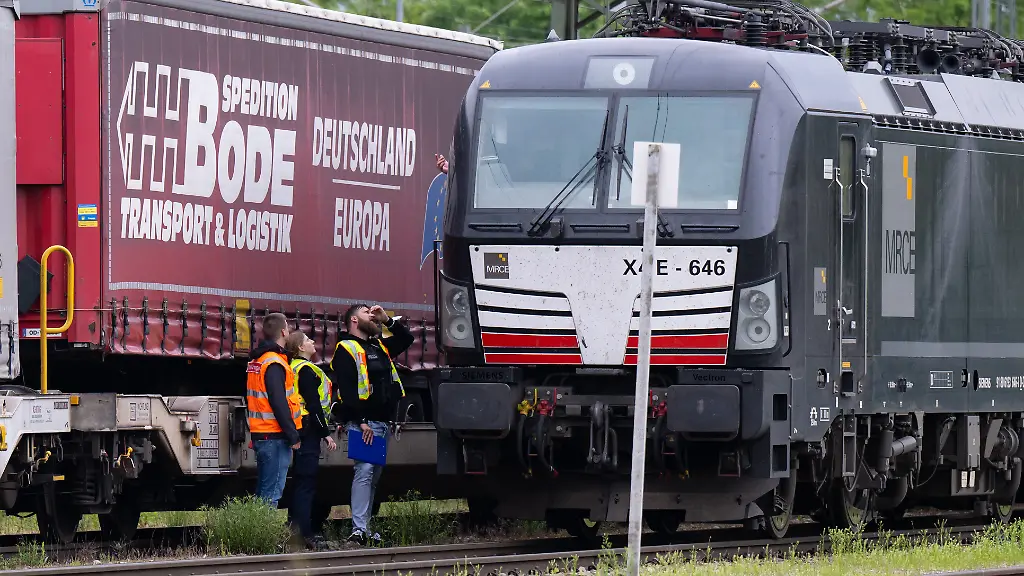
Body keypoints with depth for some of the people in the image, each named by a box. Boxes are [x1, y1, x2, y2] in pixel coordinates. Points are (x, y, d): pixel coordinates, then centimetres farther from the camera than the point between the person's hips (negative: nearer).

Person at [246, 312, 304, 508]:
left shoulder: (256, 361, 15)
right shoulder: (274, 364, -14)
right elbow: (279, 403, -20)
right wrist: (293, 435, -15)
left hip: (259, 434, 10)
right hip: (275, 437, -10)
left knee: (263, 490, 14)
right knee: (272, 492, -9)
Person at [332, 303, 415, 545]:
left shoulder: (379, 346, 21)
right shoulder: (346, 349, -5)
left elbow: (407, 339, 35)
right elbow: (346, 389, -14)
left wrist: (388, 320, 18)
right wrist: (361, 422, -21)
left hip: (381, 423, 9)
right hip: (363, 423, -9)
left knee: (374, 476, 10)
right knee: (364, 471, -16)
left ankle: (365, 527, 13)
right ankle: (359, 529, -22)